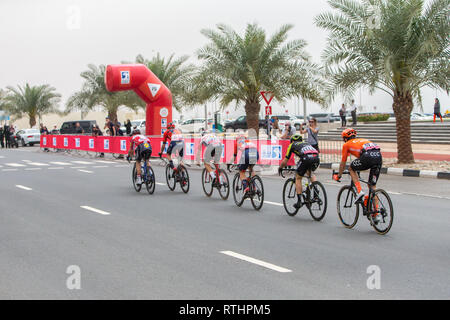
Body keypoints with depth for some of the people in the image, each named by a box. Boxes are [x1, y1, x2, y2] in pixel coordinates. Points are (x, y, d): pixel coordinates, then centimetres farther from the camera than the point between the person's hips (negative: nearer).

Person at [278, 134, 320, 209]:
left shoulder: (292, 145, 28)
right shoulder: (306, 144, 40)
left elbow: (285, 161, 28)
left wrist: (280, 168, 47)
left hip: (306, 158, -4)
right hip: (316, 158, 4)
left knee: (298, 178, 15)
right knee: (310, 173, 34)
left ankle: (299, 201, 9)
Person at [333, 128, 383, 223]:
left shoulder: (347, 144, 23)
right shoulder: (363, 140, 39)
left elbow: (343, 163, 29)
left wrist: (338, 176, 44)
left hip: (368, 156, -5)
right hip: (379, 156, 5)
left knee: (351, 168, 24)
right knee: (372, 186, 13)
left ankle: (359, 191, 7)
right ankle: (377, 214, 10)